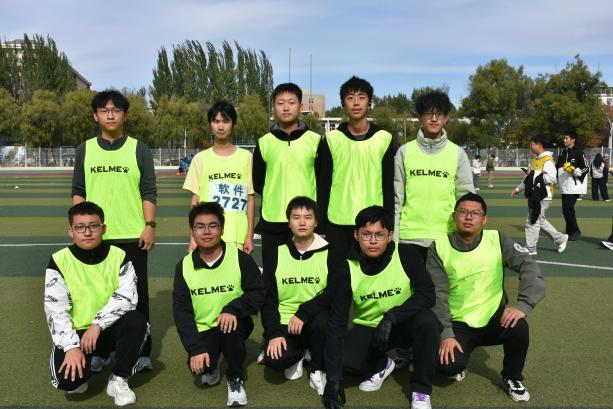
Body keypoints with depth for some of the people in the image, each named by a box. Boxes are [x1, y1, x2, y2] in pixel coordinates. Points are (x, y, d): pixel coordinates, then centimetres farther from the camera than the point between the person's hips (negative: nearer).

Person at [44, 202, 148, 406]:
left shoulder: (118, 257, -6)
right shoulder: (59, 261, -9)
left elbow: (127, 297, -16)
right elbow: (55, 309, -13)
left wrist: (97, 324, -28)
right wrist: (71, 347, -23)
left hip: (108, 329, 1)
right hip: (75, 333, -1)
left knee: (137, 321, -30)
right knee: (67, 379, -27)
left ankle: (118, 379, -9)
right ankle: (93, 361, 10)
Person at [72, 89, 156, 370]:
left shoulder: (139, 149, 2)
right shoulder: (84, 150, 8)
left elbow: (149, 192, 0)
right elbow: (78, 192, 10)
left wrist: (150, 225, -8)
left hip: (133, 236, -2)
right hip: (95, 236, 2)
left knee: (136, 294, 5)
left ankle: (142, 352, 15)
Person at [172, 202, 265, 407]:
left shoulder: (240, 258, -11)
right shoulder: (184, 266, -4)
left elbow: (259, 292, -9)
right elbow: (181, 310, -5)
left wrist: (233, 309, -29)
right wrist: (196, 348, -16)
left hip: (234, 324, -1)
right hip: (203, 330, 2)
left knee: (230, 323, -35)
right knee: (200, 365, -24)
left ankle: (236, 379, -9)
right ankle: (211, 367, 17)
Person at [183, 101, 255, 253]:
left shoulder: (245, 156, 3)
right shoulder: (200, 158, 5)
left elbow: (250, 198, 4)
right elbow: (195, 200, 6)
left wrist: (250, 236, 0)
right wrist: (193, 238, 1)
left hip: (237, 238, 0)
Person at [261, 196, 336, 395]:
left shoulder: (329, 253, -3)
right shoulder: (277, 254, 2)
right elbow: (268, 298, 1)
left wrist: (304, 313, -23)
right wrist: (274, 332, -11)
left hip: (315, 320, -1)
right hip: (285, 322, 1)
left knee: (323, 321, -36)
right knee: (275, 359, -26)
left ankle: (318, 370, -5)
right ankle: (298, 354, 13)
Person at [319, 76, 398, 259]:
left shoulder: (385, 139, 2)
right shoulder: (331, 139, 3)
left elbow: (390, 187, 3)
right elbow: (323, 184, 4)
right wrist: (321, 225, 0)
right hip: (337, 223, 1)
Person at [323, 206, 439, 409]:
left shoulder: (407, 255, -18)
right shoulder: (347, 271, -16)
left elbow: (427, 295, -22)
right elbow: (336, 323, -17)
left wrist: (391, 317, -36)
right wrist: (333, 379, -22)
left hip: (403, 325, -1)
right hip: (367, 329, 1)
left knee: (427, 321, -34)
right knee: (341, 357, -26)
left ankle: (421, 390, -10)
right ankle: (382, 365, 9)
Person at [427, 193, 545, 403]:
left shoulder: (497, 240, -4)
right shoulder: (439, 247, -6)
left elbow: (529, 267, -12)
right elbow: (437, 295, -8)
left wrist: (524, 304, -28)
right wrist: (446, 333, -16)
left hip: (494, 317, 2)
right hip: (459, 324, -1)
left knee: (519, 327, -30)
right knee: (448, 365, -26)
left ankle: (512, 378, 1)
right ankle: (456, 364, 15)